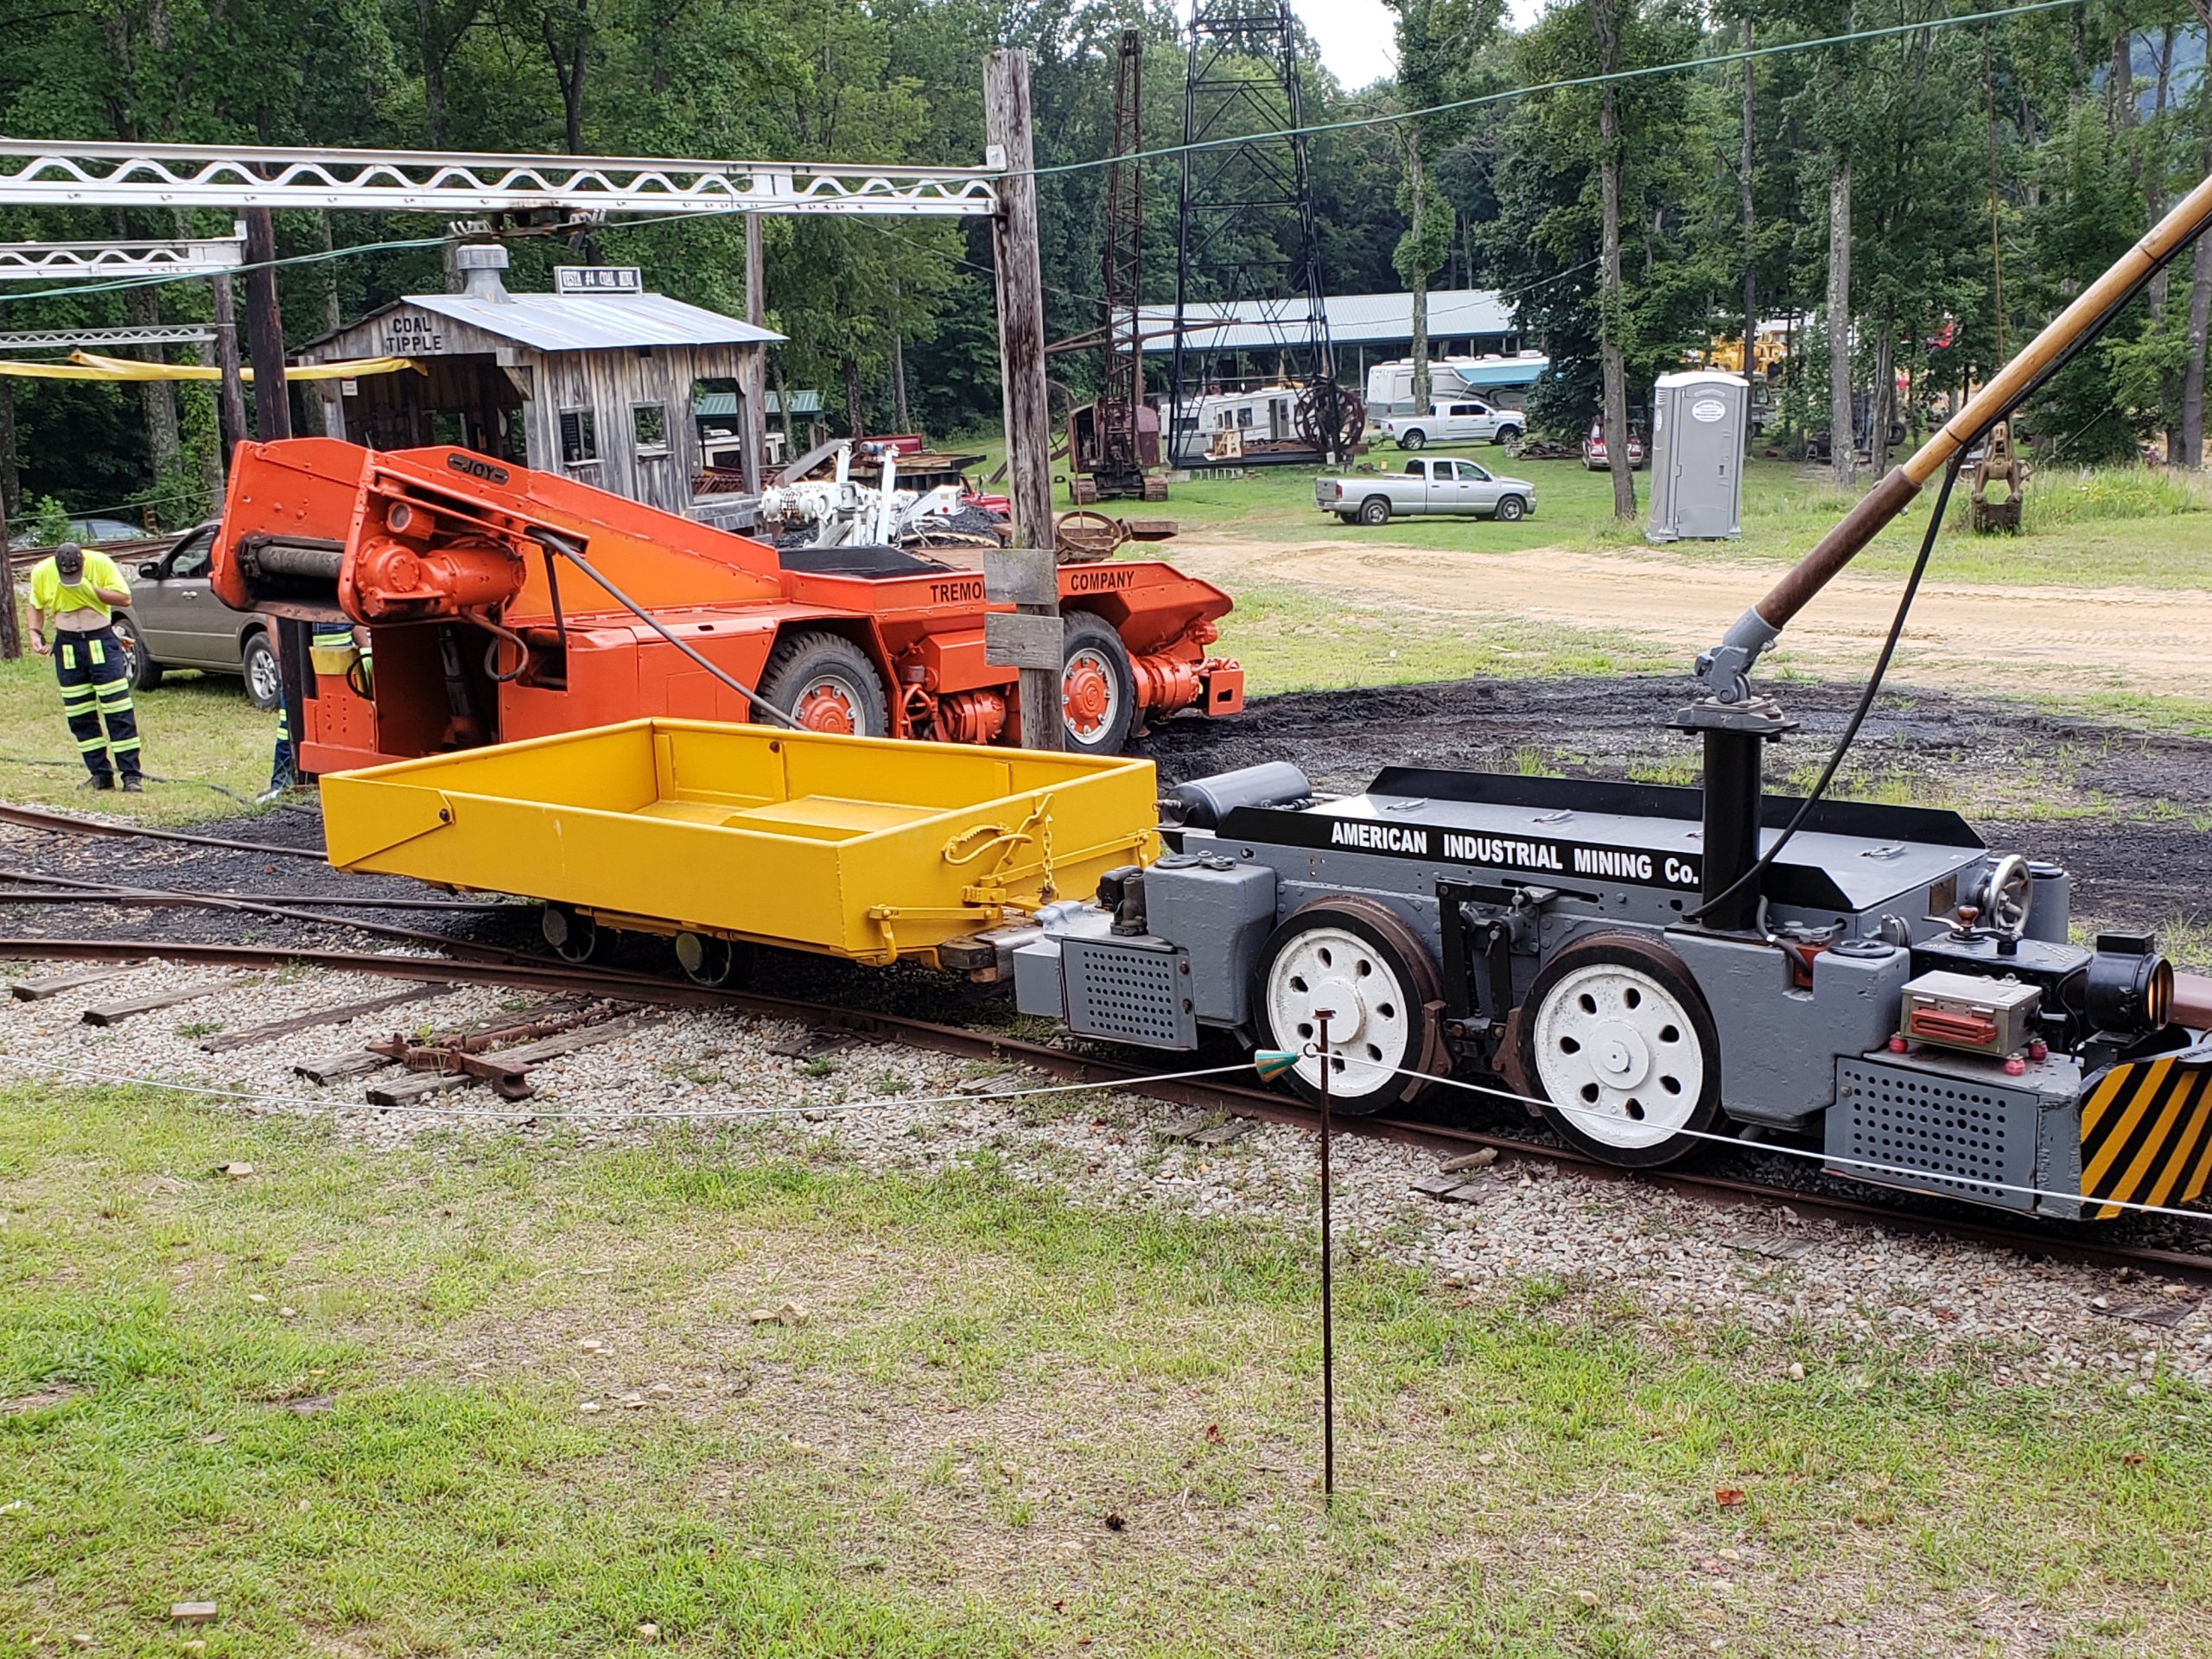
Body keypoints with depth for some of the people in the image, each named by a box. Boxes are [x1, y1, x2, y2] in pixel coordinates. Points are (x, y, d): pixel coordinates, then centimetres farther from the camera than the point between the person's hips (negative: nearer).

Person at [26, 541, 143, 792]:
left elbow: (124, 597, -12)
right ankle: (100, 774, 11)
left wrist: (90, 590, -22)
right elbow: (36, 605, 13)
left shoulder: (100, 564, -12)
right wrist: (35, 633, -1)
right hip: (67, 647, 3)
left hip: (101, 642, -3)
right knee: (79, 716, 3)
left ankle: (131, 775, -6)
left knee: (119, 712, -8)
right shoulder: (41, 572, -4)